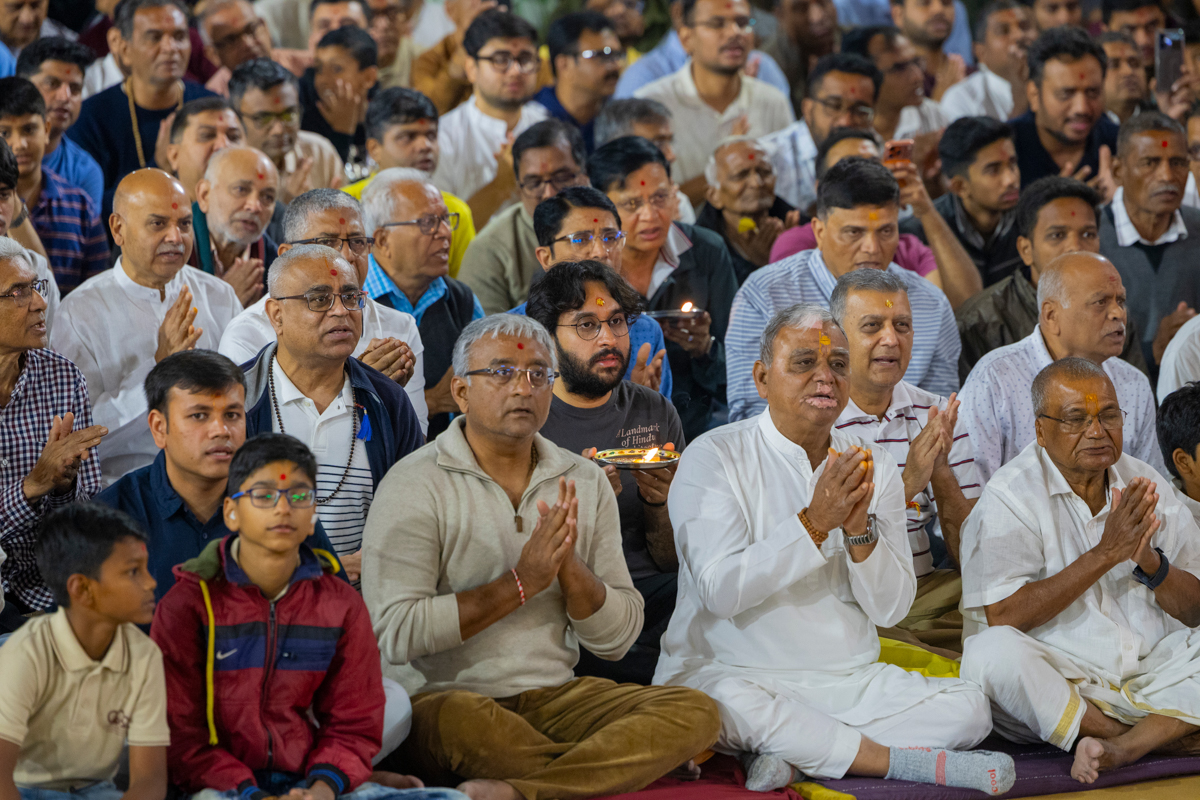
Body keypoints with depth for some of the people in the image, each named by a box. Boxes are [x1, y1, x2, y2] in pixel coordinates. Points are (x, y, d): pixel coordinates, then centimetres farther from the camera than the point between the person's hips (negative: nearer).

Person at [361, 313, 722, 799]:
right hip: (437, 698, -5)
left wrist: (569, 566, -11)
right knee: (461, 720, -40)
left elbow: (616, 640, 8)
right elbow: (395, 635, -15)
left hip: (553, 696, 5)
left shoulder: (584, 482, 10)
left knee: (694, 713, -19)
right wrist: (521, 582, -15)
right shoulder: (416, 484, -5)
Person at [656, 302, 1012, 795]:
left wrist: (859, 529, -15)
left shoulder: (874, 468, 9)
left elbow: (891, 608, 3)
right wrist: (814, 522, -21)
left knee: (967, 708, -15)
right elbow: (719, 590, -17)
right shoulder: (714, 458, -4)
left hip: (849, 680, 5)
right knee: (729, 701, -39)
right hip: (734, 672, -5)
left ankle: (795, 755, -22)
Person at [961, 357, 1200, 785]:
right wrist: (1105, 554, -17)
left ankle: (1121, 747, -30)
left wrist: (1149, 561, -12)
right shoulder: (1011, 494, -4)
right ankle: (1160, 739, -24)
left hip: (1151, 676, 4)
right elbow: (1002, 617, -17)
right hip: (1056, 680, -4)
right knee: (991, 653, -34)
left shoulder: (1144, 484, 10)